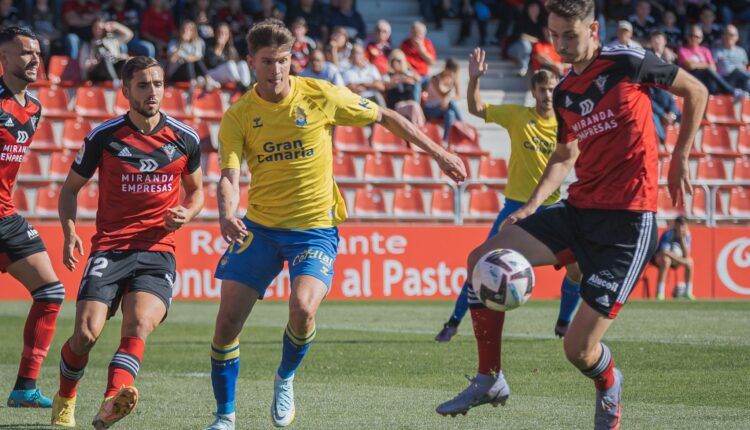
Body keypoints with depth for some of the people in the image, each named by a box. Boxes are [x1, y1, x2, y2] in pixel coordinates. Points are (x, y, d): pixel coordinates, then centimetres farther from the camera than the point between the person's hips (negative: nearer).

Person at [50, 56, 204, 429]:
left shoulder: (185, 139, 6)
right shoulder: (103, 137, 1)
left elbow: (196, 191, 22)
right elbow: (70, 188, 12)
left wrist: (186, 214, -1)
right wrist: (69, 230, -5)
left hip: (157, 252, 1)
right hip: (109, 249, 0)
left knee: (139, 325, -26)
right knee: (86, 332, -15)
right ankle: (64, 400, 14)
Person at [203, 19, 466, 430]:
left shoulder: (320, 96, -8)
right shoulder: (237, 117, -6)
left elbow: (385, 117, 4)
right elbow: (229, 176, -15)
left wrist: (438, 152, 7)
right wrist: (227, 216, -37)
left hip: (314, 228, -2)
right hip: (259, 226, 2)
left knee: (302, 308, -26)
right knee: (228, 318, -6)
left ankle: (286, 378, 6)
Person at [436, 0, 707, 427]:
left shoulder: (628, 63, -7)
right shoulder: (564, 92, 11)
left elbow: (696, 92, 5)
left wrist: (679, 160, 2)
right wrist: (531, 206, 10)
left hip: (628, 221, -7)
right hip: (578, 211, 7)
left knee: (579, 350, -10)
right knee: (482, 261, -10)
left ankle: (608, 384, 28)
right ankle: (490, 381, 1)